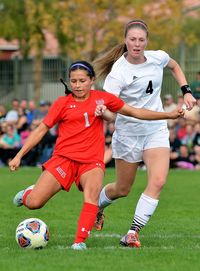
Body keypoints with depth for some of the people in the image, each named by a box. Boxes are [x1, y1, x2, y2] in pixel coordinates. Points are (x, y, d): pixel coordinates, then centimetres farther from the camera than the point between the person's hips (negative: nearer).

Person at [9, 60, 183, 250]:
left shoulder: (102, 98, 8)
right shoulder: (62, 103, 4)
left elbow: (135, 112, 13)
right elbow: (41, 130, 7)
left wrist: (168, 115, 10)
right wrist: (19, 155, 1)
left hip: (92, 161, 1)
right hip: (64, 157, -1)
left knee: (92, 191, -33)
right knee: (33, 203, -12)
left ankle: (80, 242, -31)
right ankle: (27, 194, 26)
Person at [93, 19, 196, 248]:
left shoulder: (158, 58, -6)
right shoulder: (118, 72, -20)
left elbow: (175, 67, 19)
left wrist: (186, 92, 9)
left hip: (156, 130, 3)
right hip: (128, 133, -3)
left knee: (158, 182, -19)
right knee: (122, 190, 11)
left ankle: (132, 233, -15)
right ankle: (95, 208, 45)